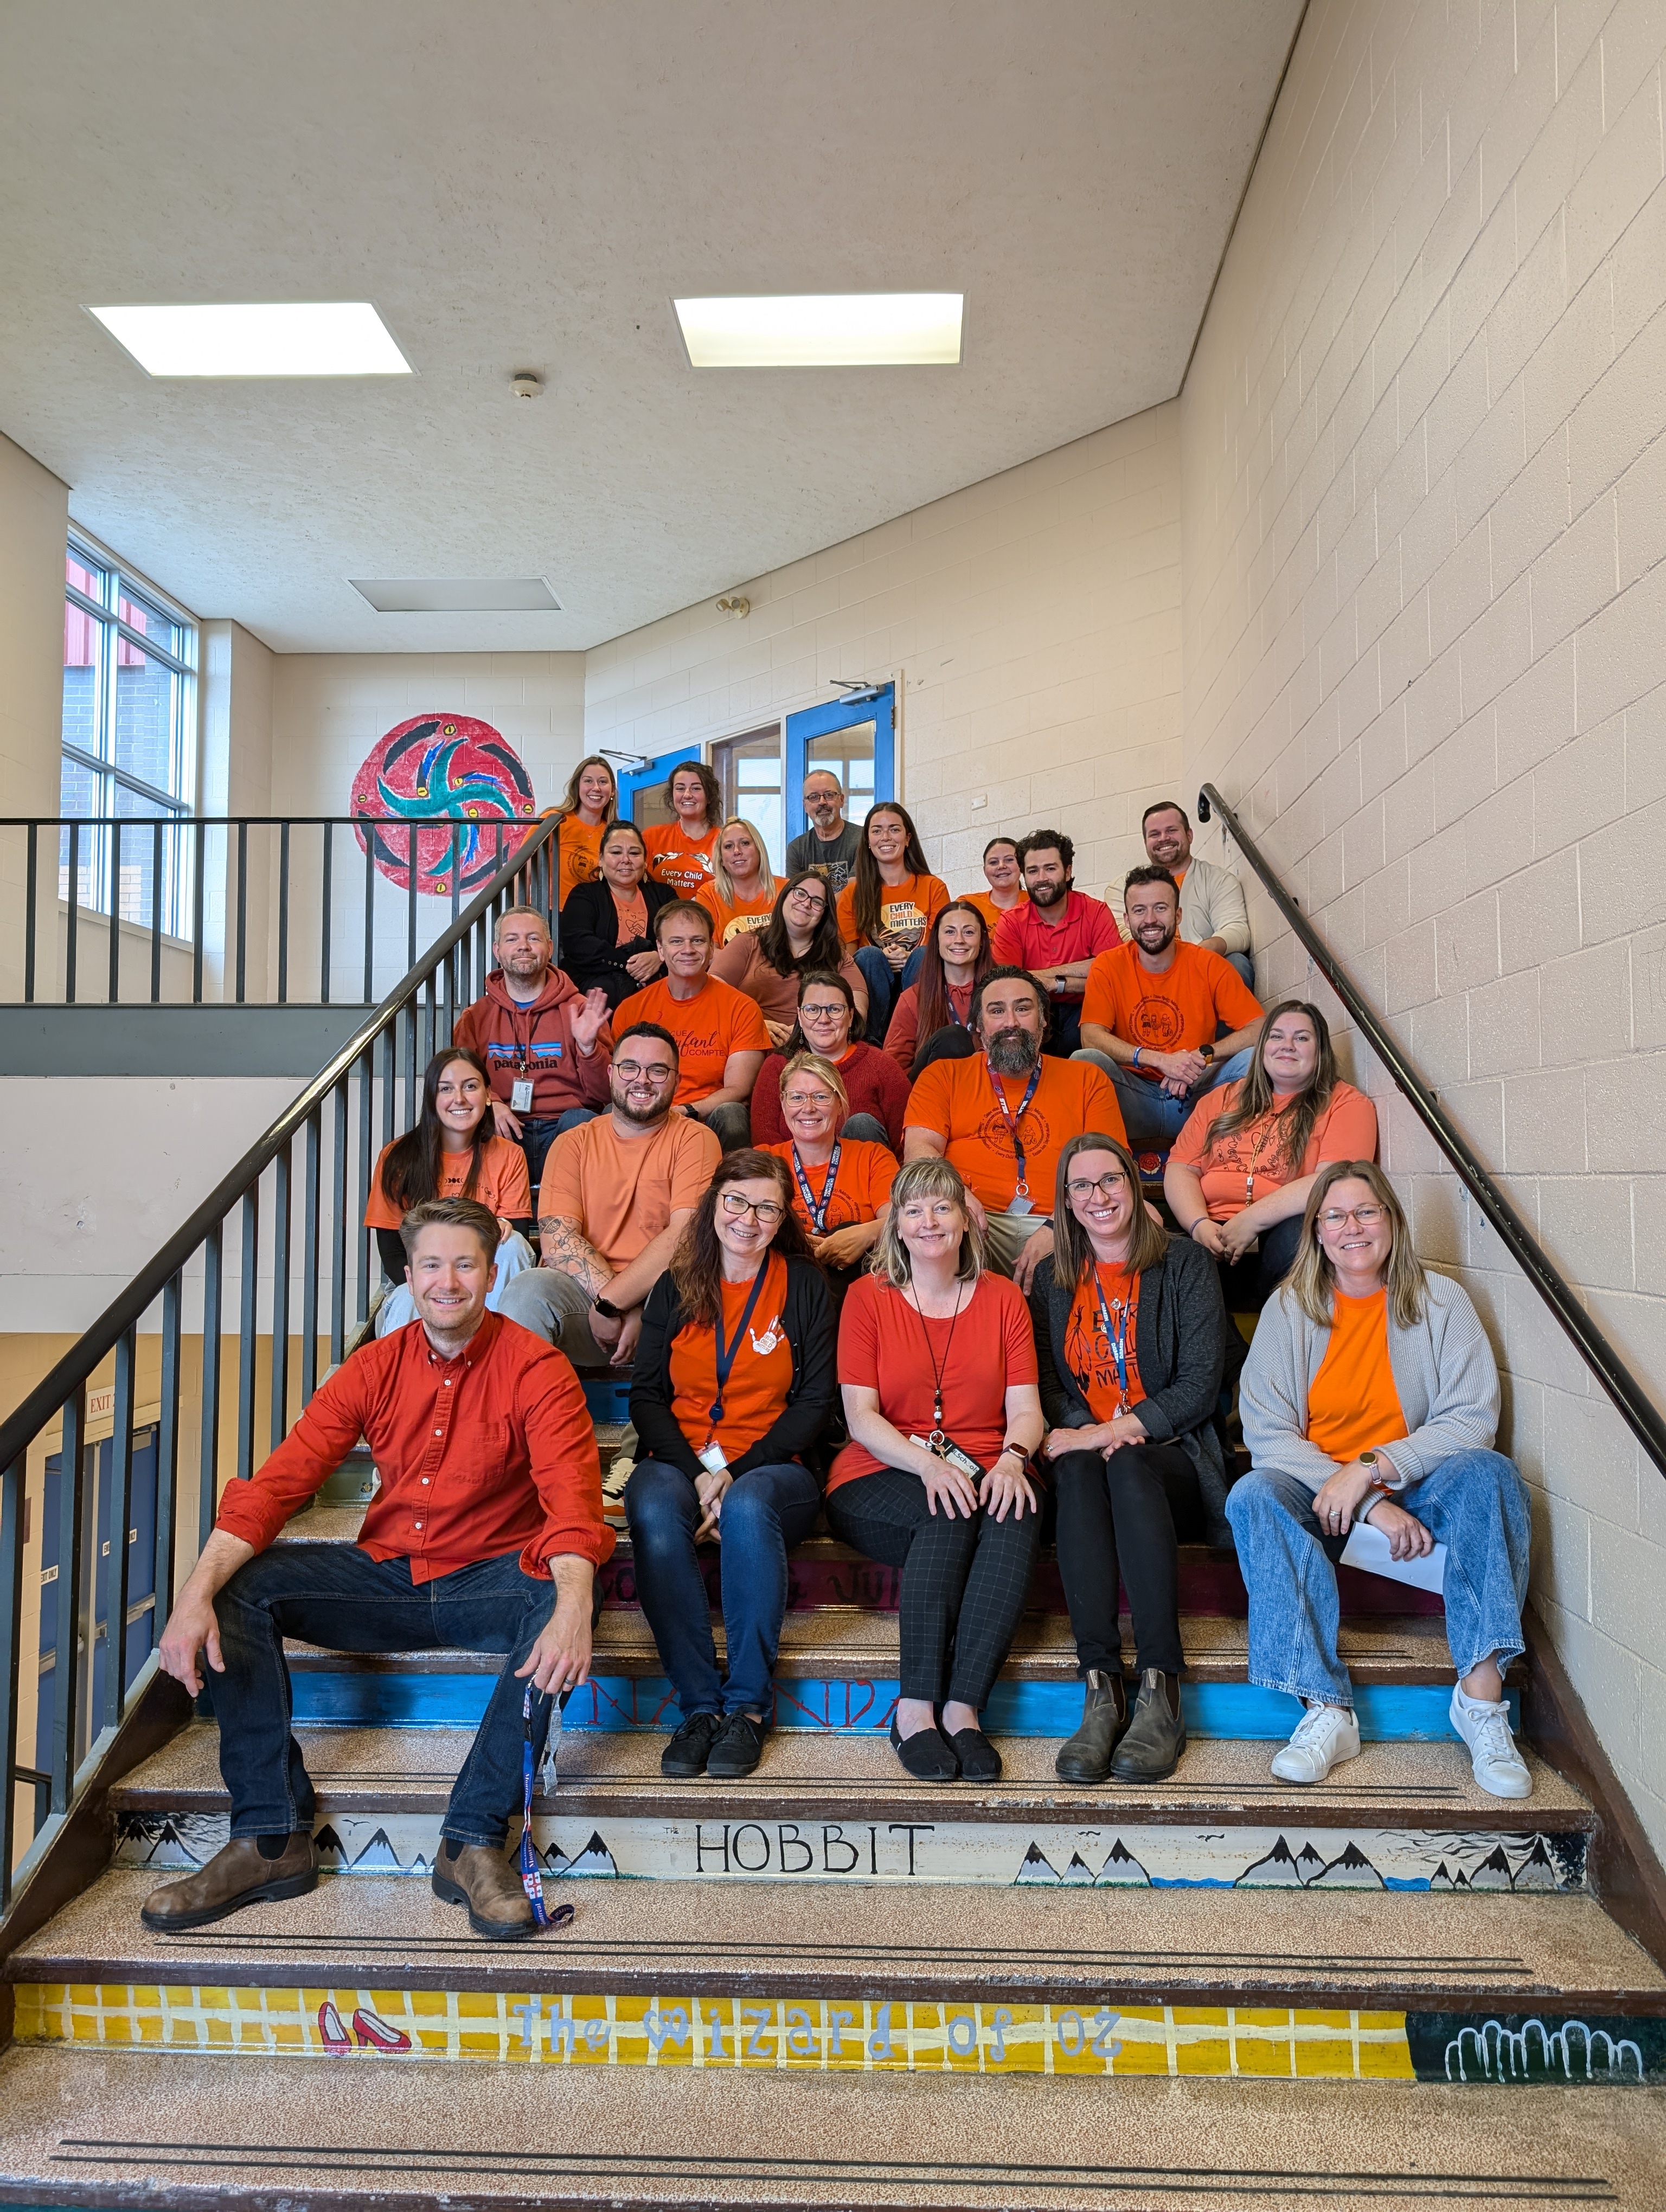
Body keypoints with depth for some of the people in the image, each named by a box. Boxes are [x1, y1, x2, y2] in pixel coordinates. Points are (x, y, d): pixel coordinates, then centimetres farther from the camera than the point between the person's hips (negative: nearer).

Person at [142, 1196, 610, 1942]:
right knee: (238, 1587, -15)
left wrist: (572, 1607, -44)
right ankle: (271, 1839, -11)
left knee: (556, 1602, -35)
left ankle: (472, 1841, -24)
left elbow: (571, 1494, -24)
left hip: (490, 1578, -4)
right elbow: (278, 1483, -7)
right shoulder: (374, 1369, 1)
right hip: (386, 1576, 4)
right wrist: (197, 1594, -23)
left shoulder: (534, 1370, -10)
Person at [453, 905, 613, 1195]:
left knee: (581, 1121, -33)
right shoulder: (475, 1018, 16)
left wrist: (588, 1046, -15)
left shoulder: (580, 1010, 10)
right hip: (505, 1131, 1)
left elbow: (603, 1093, 5)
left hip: (564, 1128, -1)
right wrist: (489, 1103, -12)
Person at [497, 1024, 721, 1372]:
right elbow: (557, 1237, -2)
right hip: (583, 1289, 2)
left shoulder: (695, 1139, 6)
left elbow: (686, 1234, -8)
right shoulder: (573, 1144, 13)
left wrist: (610, 1303, -17)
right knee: (528, 1290, -30)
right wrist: (626, 1309, -16)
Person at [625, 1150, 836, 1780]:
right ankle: (699, 1705, -23)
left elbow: (815, 1401, 0)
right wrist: (697, 1474, -11)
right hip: (680, 1461, 2)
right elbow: (646, 1395, 7)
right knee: (655, 1509, -32)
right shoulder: (675, 1287, 11)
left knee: (749, 1507, -36)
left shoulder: (805, 1286, 6)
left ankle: (748, 1705, -22)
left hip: (771, 1467, -1)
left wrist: (735, 1474, -12)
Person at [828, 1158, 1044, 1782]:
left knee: (1019, 1514, -31)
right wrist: (928, 1464, -20)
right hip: (880, 1481, -2)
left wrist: (1012, 1458, -17)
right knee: (949, 1516, -33)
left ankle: (962, 1706, -32)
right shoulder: (868, 1297, 6)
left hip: (982, 1477, 2)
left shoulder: (1002, 1297, 13)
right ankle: (916, 1708, -28)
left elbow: (1025, 1408, 5)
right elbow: (860, 1416, -3)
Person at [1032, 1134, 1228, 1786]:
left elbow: (1199, 1386, -4)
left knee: (1126, 1468, -35)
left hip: (1171, 1459, -2)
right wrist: (1078, 1433, -13)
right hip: (1084, 1450, 2)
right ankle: (1100, 1690, -40)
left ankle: (1161, 1692, -38)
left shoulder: (1185, 1265, 5)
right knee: (1077, 1470, -33)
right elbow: (1044, 1385, 10)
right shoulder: (1051, 1279, 16)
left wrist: (1118, 1430, -18)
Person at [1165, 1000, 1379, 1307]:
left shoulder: (1346, 1103, 7)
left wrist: (1250, 1221, -15)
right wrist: (1198, 1225, -6)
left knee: (1301, 1233, -37)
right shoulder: (1222, 1099, 22)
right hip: (1212, 1239, 2)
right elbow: (1181, 1168, 14)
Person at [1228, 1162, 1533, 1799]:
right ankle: (1327, 1709, -33)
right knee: (1253, 1496, -30)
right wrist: (1370, 1506, -20)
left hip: (1416, 1487, 0)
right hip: (1317, 1489, 0)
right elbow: (1266, 1431, -9)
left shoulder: (1439, 1299, -1)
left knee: (1489, 1474, -28)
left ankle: (1482, 1693, -29)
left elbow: (1472, 1418, -10)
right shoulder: (1289, 1308, -2)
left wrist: (1372, 1470, -22)